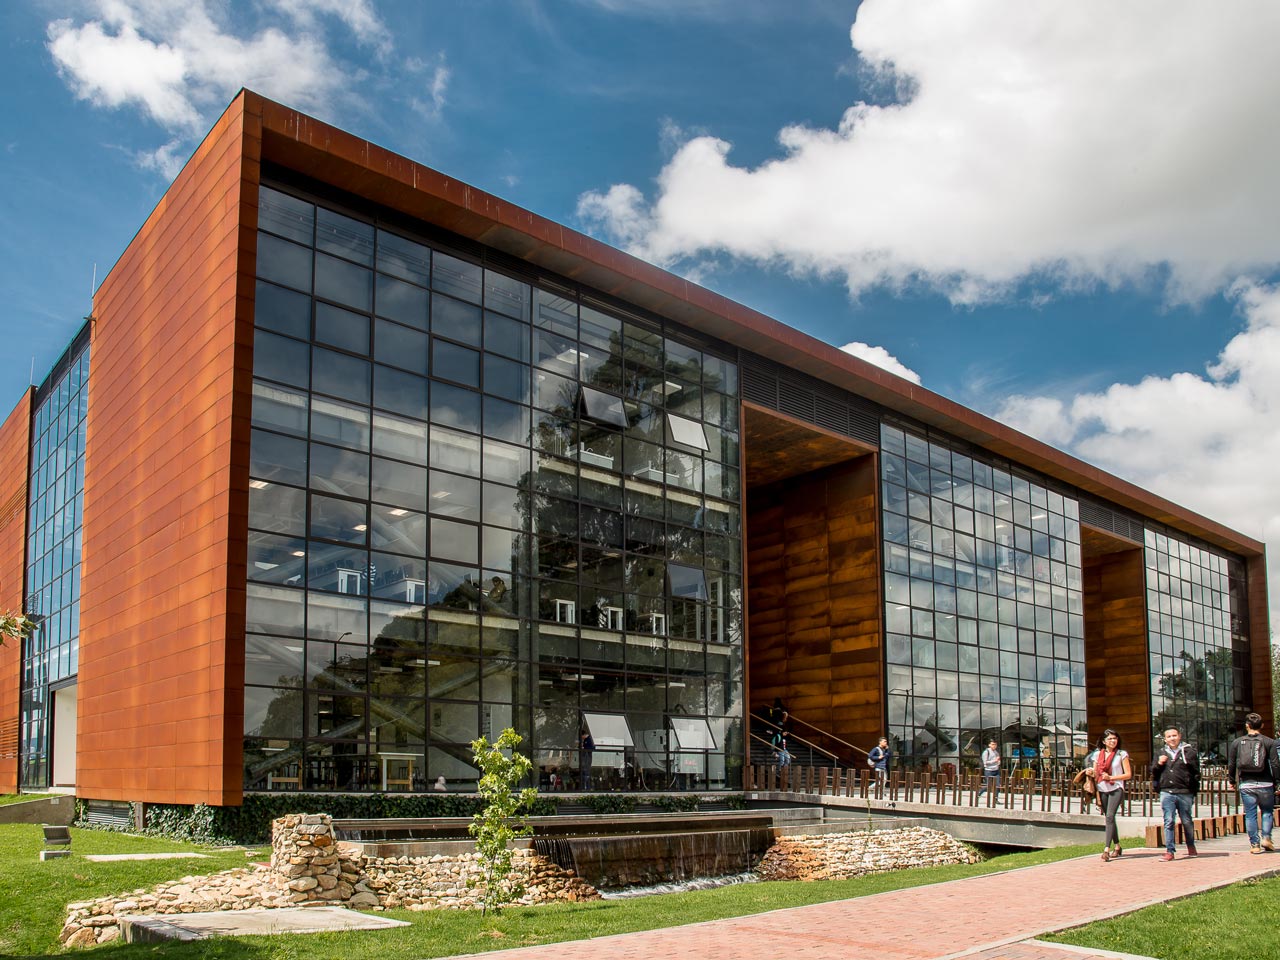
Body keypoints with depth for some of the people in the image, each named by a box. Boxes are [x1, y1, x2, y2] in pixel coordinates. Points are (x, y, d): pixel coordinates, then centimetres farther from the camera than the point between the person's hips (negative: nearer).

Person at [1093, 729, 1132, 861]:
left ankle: (1106, 850, -23)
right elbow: (1095, 775, 11)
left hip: (1116, 789, -4)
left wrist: (1110, 777, -12)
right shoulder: (1098, 754, 10)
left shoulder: (1122, 754, 1)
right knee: (1109, 818, 11)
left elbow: (1128, 775, -1)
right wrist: (1097, 794, 5)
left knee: (1110, 816, -18)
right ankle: (1117, 847, 27)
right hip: (1102, 790, 4)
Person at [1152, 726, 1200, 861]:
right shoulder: (1162, 754, 13)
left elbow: (1196, 773, 4)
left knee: (1187, 821, 11)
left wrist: (1194, 790, -3)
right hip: (1167, 793, 2)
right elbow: (1153, 773, 20)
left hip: (1185, 793, -2)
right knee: (1169, 822, -3)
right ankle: (1169, 851, -1)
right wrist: (1158, 764, 0)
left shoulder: (1189, 752, 3)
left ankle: (1191, 847, 31)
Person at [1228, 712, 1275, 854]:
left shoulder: (1237, 742, 4)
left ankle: (1254, 844, 6)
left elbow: (1231, 764, 8)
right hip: (1265, 784, -1)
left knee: (1250, 815, 6)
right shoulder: (1269, 742, -2)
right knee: (1267, 811, 15)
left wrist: (1232, 781, 21)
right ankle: (1266, 837, 1)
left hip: (1246, 785, 1)